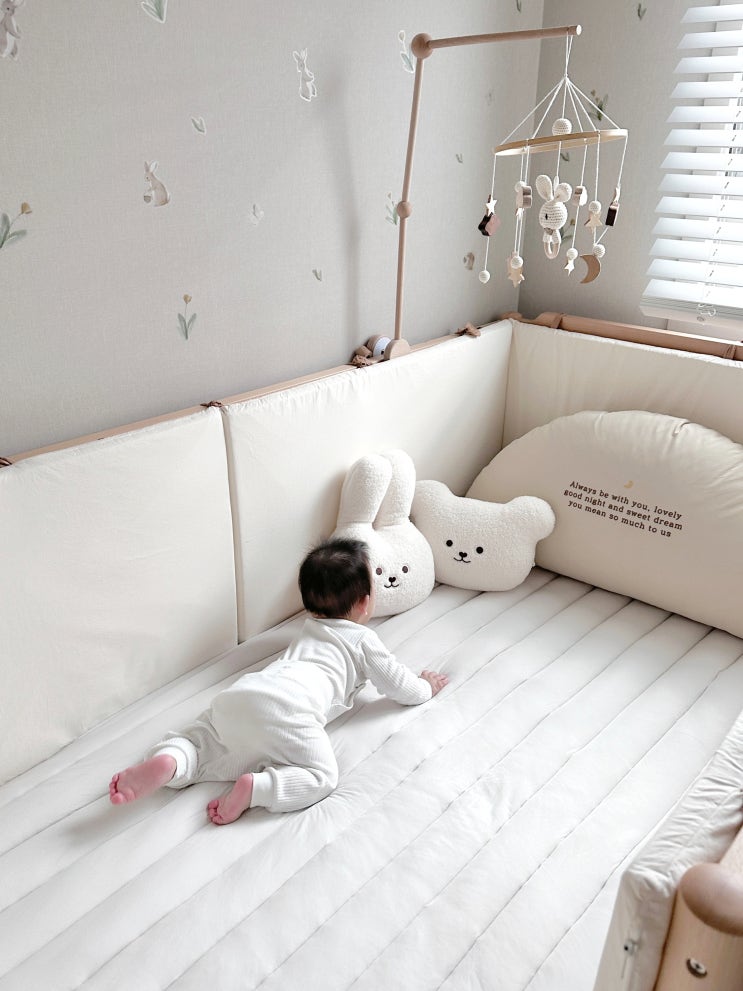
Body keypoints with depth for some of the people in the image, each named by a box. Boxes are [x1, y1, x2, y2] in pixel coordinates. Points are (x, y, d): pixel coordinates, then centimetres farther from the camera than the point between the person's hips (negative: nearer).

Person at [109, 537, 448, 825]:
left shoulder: (309, 628, 39)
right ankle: (253, 788, -27)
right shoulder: (364, 640, 19)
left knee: (201, 738, 15)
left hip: (237, 695, 6)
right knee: (321, 775, -5)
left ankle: (167, 761, -18)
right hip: (285, 709, -6)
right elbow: (400, 686, 25)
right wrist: (426, 687, 46)